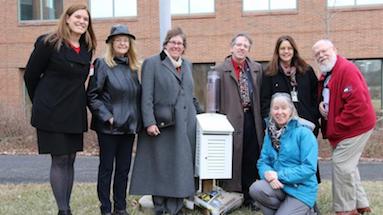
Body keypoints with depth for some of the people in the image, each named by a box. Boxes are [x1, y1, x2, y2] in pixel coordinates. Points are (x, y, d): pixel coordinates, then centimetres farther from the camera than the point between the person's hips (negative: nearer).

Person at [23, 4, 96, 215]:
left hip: (75, 113, 6)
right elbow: (30, 75, -2)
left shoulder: (87, 49, 8)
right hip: (52, 112, -6)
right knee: (60, 160, -3)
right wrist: (41, 102, 7)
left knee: (70, 160, 9)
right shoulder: (49, 44, -9)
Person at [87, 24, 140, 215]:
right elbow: (92, 96, -9)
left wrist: (137, 120, 6)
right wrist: (107, 117, -15)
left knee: (124, 168, 11)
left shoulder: (133, 67, 10)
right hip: (109, 126, -5)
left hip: (129, 126, 5)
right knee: (106, 168, 4)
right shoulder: (102, 64, -6)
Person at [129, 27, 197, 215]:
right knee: (160, 168, 2)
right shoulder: (152, 63, -1)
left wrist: (193, 116, 15)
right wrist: (149, 122, -15)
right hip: (161, 125, -5)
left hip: (184, 126, 5)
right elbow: (146, 96, -8)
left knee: (180, 168, 5)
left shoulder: (187, 65, 17)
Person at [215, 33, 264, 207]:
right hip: (231, 119, -3)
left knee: (251, 159, 8)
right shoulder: (220, 70, -1)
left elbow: (261, 96, 11)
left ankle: (249, 196, 19)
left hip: (252, 119, 4)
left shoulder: (257, 68, 10)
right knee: (232, 159, 0)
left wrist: (260, 117, 4)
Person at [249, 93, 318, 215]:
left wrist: (279, 175, -20)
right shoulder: (270, 133, 8)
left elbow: (309, 168, -17)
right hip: (278, 185, 5)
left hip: (301, 189, -5)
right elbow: (263, 162, 6)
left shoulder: (304, 133, -11)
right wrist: (268, 173, -18)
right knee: (256, 189, -26)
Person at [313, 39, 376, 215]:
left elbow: (357, 103, -28)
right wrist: (321, 104, -1)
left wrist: (336, 126, -21)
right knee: (348, 166, 16)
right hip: (342, 128, 10)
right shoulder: (326, 74, 11)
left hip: (354, 126, -10)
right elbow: (328, 98, 24)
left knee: (341, 164, -9)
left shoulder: (346, 70, -20)